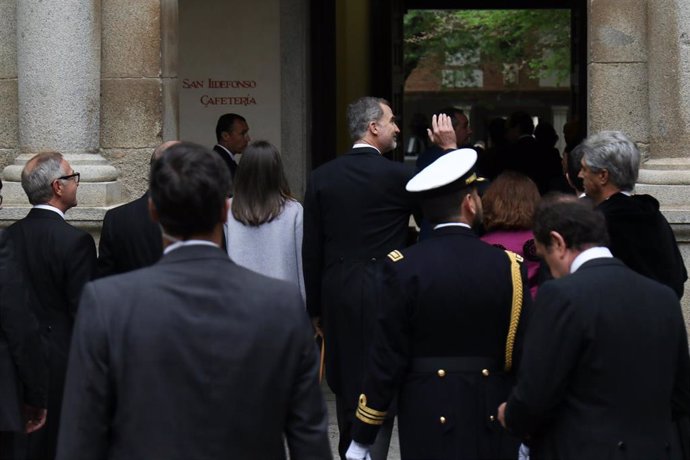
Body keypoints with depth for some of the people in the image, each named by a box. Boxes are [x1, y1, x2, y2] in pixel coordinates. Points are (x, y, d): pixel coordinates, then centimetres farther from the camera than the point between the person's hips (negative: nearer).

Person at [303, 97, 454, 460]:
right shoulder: (396, 175, -11)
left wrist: (315, 307, 11)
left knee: (346, 385, 16)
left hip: (338, 295, 4)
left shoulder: (322, 177, 1)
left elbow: (311, 249, 3)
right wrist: (450, 149, 2)